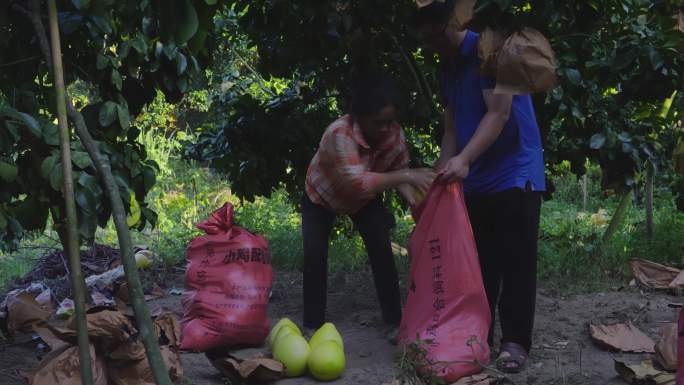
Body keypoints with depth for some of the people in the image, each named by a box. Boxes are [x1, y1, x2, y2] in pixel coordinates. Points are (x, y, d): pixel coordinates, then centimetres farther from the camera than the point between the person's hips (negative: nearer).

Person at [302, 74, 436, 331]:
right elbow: (357, 183, -53)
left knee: (382, 250, -10)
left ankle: (394, 320, -1)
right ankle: (313, 325, -3)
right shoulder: (339, 134, -43)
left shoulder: (396, 135, -26)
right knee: (315, 256, -15)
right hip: (321, 197, -3)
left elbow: (399, 173, -15)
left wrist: (417, 204, -34)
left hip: (365, 198, 3)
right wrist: (407, 176, -58)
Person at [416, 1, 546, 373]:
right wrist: (441, 175, 3)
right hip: (474, 180, 7)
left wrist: (464, 159, -30)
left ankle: (515, 340, -2)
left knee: (515, 262, -6)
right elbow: (451, 128, 13)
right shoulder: (447, 70, 13)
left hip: (514, 174, -7)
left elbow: (499, 112, -20)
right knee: (479, 261, 8)